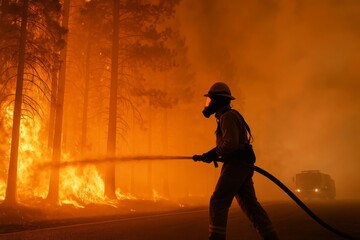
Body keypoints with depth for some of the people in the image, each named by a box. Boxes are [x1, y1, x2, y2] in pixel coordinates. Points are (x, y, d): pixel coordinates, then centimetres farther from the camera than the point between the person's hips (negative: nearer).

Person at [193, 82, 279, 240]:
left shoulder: (227, 116, -9)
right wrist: (209, 156, 13)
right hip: (242, 166, 10)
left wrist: (212, 154, -9)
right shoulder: (229, 116, 23)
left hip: (236, 165, -10)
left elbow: (230, 144, -22)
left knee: (218, 202, -9)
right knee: (250, 204, 7)